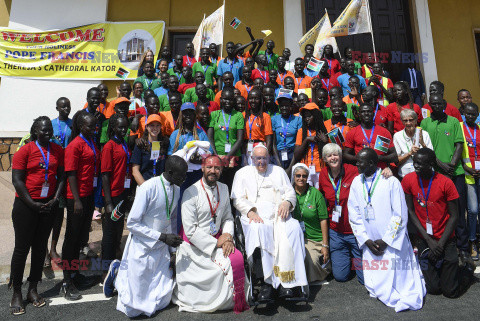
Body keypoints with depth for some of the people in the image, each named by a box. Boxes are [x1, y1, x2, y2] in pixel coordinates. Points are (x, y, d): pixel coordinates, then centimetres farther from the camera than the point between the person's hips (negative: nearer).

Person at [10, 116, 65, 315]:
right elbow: (17, 180, -9)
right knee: (22, 248, 4)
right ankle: (16, 293, 19)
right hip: (25, 206, -4)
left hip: (49, 205, 4)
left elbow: (61, 176, 7)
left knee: (40, 247, 12)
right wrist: (33, 204, -13)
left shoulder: (58, 150, 6)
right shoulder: (25, 150, -6)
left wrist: (56, 199, -5)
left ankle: (33, 290, 26)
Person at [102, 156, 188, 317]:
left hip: (161, 249, 6)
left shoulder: (176, 190, 1)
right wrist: (162, 237, -20)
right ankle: (118, 272, 25)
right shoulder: (148, 188, -19)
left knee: (162, 302, 9)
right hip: (141, 249, -6)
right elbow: (132, 223, -17)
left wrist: (173, 252, 8)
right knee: (133, 309, 0)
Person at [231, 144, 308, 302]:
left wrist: (287, 202, -6)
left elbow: (290, 192, 18)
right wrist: (250, 212, -11)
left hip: (278, 213, 2)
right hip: (254, 215, -1)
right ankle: (266, 282, -34)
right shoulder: (243, 173, 20)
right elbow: (238, 199, 8)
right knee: (258, 230, -36)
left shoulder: (278, 171, 26)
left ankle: (286, 282, -30)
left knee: (293, 228, -31)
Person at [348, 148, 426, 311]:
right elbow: (354, 215, 4)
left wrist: (385, 240, -12)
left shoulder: (391, 182, -8)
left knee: (397, 278, -4)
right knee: (375, 287, 4)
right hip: (370, 245, 4)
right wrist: (366, 240, -4)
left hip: (392, 243, -3)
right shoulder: (356, 182, 4)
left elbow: (400, 215, -9)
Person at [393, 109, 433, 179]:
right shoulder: (397, 136, 3)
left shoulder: (424, 134, 6)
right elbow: (397, 161, 1)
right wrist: (410, 153, -13)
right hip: (406, 175, -1)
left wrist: (423, 144, -10)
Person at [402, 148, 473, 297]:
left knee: (450, 291, 2)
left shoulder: (446, 183, -12)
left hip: (445, 239, -1)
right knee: (433, 289, 1)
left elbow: (454, 216, -7)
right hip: (424, 239, 2)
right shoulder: (408, 180, -8)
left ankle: (466, 268, 29)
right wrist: (429, 241, -9)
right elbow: (410, 211, -4)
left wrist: (440, 244, -12)